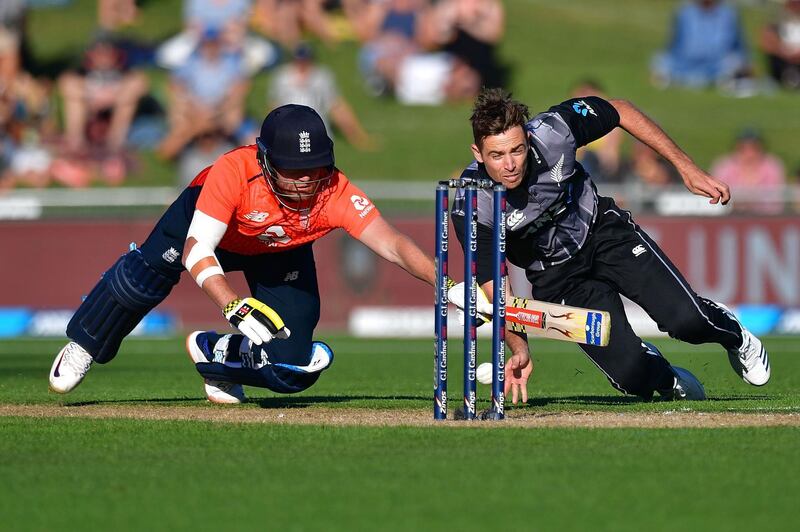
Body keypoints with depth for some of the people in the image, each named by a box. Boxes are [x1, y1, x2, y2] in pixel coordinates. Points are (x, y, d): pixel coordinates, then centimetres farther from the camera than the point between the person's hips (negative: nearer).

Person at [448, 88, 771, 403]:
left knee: (686, 318, -19)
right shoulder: (470, 208, -28)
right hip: (556, 277, -1)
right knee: (632, 375, -17)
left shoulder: (552, 131, -28)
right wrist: (520, 351, -38)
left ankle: (733, 335, 18)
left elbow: (621, 111, -10)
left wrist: (685, 167, -10)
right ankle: (667, 378, 21)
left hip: (602, 232, 1)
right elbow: (494, 288, -22)